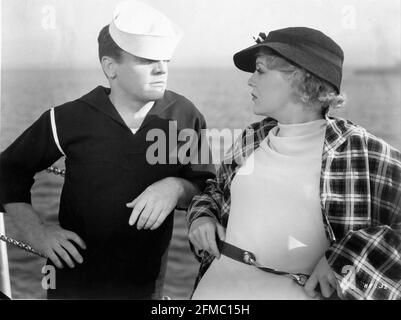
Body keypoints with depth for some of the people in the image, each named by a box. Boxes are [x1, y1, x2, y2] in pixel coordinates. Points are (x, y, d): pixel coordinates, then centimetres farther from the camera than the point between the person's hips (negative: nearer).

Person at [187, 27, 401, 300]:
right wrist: (202, 215, 2)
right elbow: (217, 190, 20)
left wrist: (346, 257, -20)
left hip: (299, 292, -4)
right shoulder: (251, 139, 5)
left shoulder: (361, 153, -10)